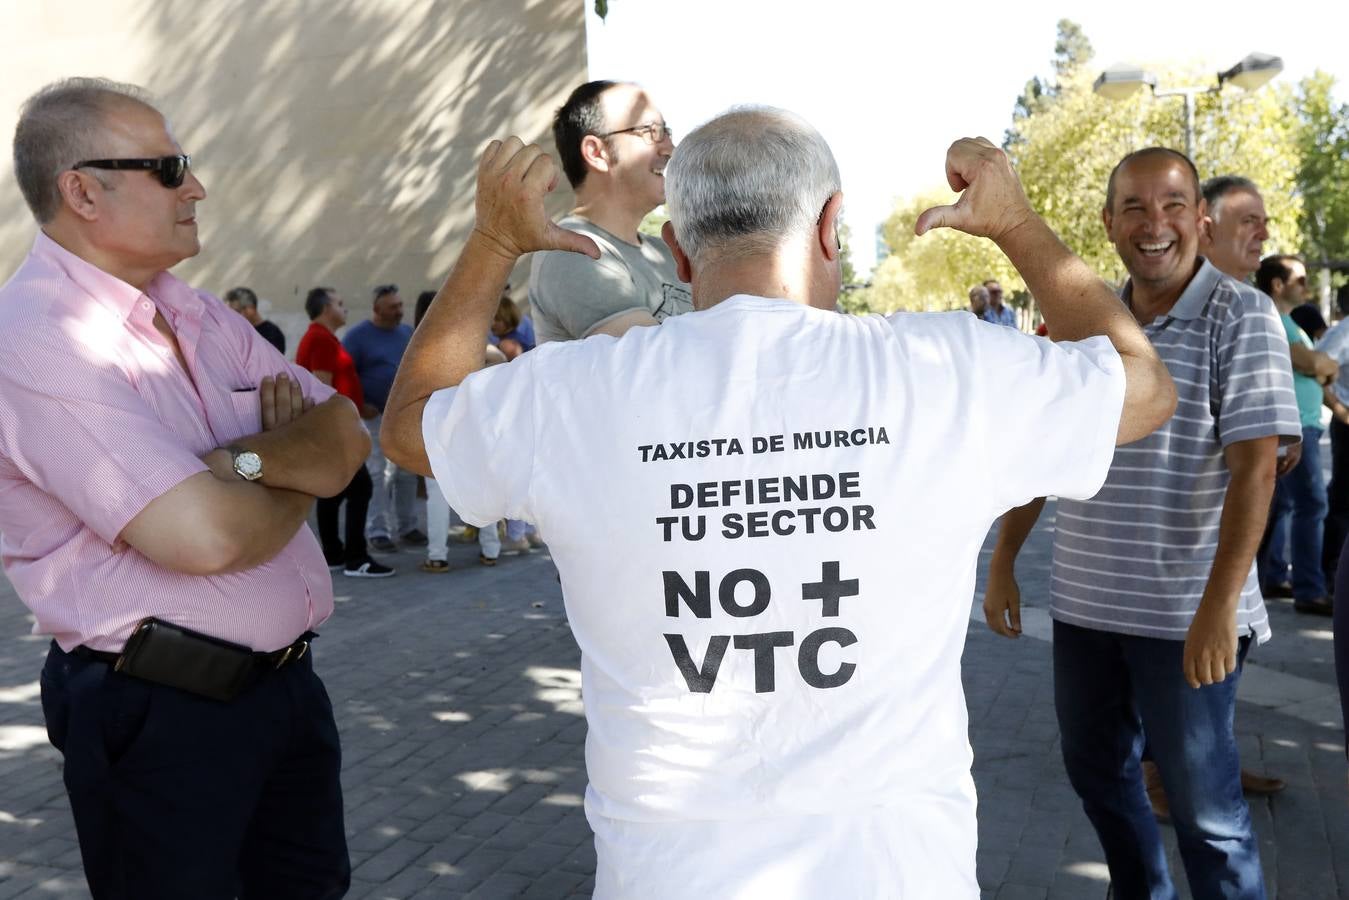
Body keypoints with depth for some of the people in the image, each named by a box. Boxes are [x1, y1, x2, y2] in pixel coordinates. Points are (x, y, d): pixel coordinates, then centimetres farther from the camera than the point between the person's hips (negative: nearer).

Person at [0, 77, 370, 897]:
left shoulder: (199, 316, 8)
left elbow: (346, 440, 2)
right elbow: (205, 534, -27)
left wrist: (253, 455, -19)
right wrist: (301, 479, -6)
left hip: (287, 677, 8)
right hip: (162, 711, -8)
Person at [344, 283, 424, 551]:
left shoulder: (408, 333, 10)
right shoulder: (357, 335, -6)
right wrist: (359, 406, -16)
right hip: (374, 417, -5)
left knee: (408, 473, 8)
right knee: (376, 474, -2)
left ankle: (407, 526, 18)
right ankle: (377, 530, 3)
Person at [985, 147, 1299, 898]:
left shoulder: (1240, 316, -9)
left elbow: (1254, 468, -17)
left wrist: (1219, 605, -24)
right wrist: (1004, 562, 7)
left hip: (1186, 614, -5)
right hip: (1083, 604, 6)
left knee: (1205, 807, 3)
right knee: (1097, 774, 19)